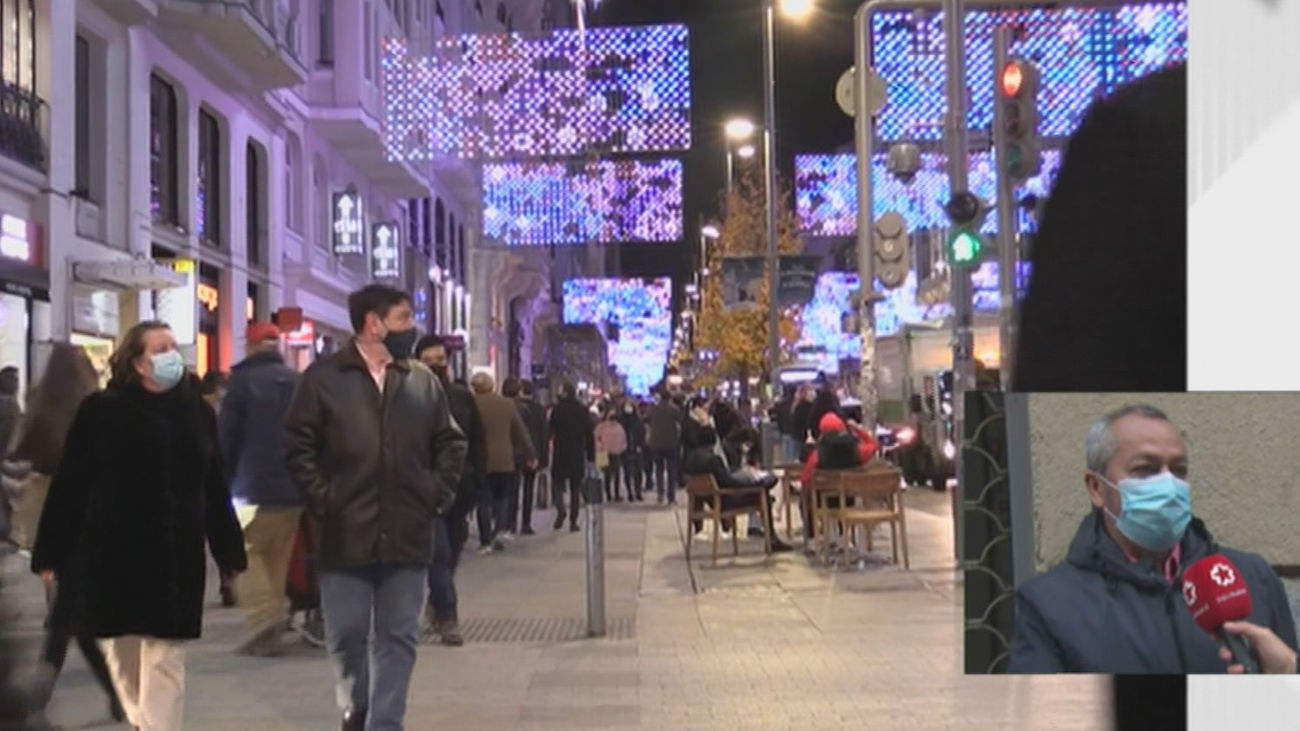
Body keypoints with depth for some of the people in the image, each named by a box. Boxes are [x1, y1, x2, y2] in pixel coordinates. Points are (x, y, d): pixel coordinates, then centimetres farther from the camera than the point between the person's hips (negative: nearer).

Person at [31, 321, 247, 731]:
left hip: (176, 557, 1)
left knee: (164, 659, 1)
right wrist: (50, 554, -5)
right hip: (113, 554, -1)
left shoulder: (197, 412, 6)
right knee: (123, 657, 11)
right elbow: (69, 488, -3)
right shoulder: (101, 411, -2)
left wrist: (229, 551, 9)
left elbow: (215, 488, 8)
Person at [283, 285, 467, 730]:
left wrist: (439, 495, 3)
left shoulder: (423, 380, 7)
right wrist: (323, 500, -8)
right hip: (346, 534, -2)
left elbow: (451, 443, 14)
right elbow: (298, 445, -1)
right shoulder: (323, 377, -2)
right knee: (346, 635, 8)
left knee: (398, 638, 4)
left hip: (407, 534, 2)